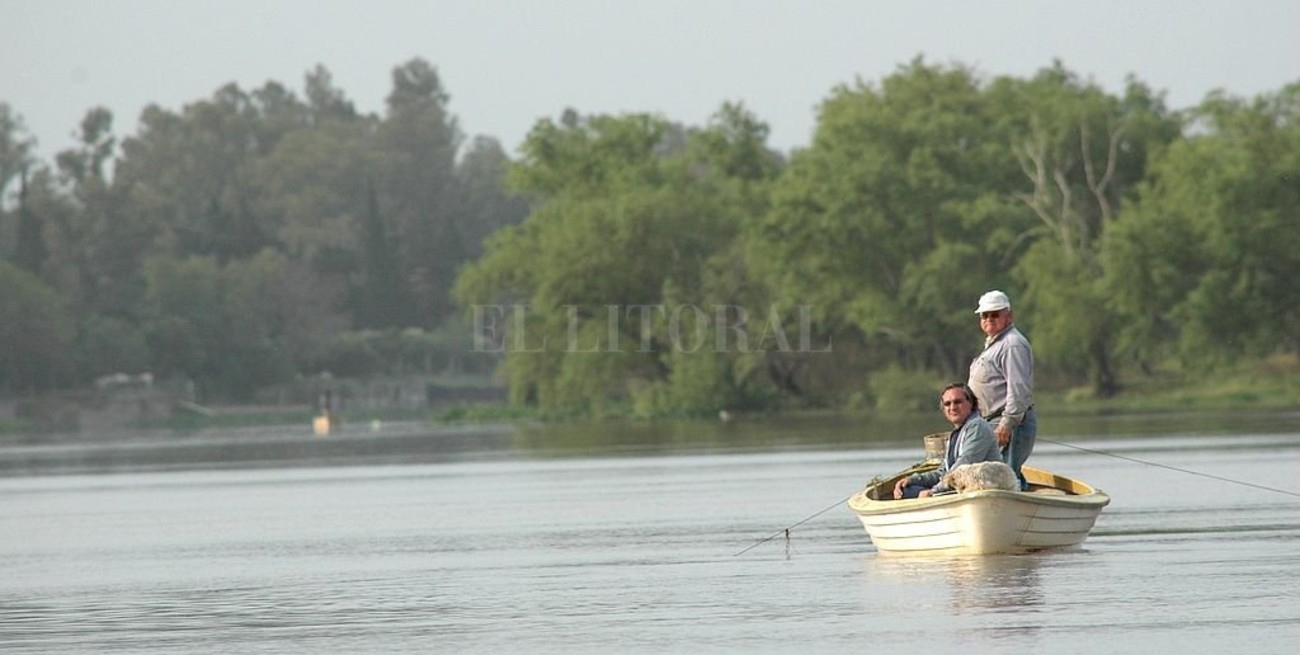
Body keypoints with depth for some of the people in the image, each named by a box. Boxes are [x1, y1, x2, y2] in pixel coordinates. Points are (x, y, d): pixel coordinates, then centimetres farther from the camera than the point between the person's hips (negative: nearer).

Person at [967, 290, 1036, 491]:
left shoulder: (1012, 344, -11)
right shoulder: (993, 344, 23)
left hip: (1011, 423, -11)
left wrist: (1007, 424, -24)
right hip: (993, 422, 11)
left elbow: (1018, 389, -20)